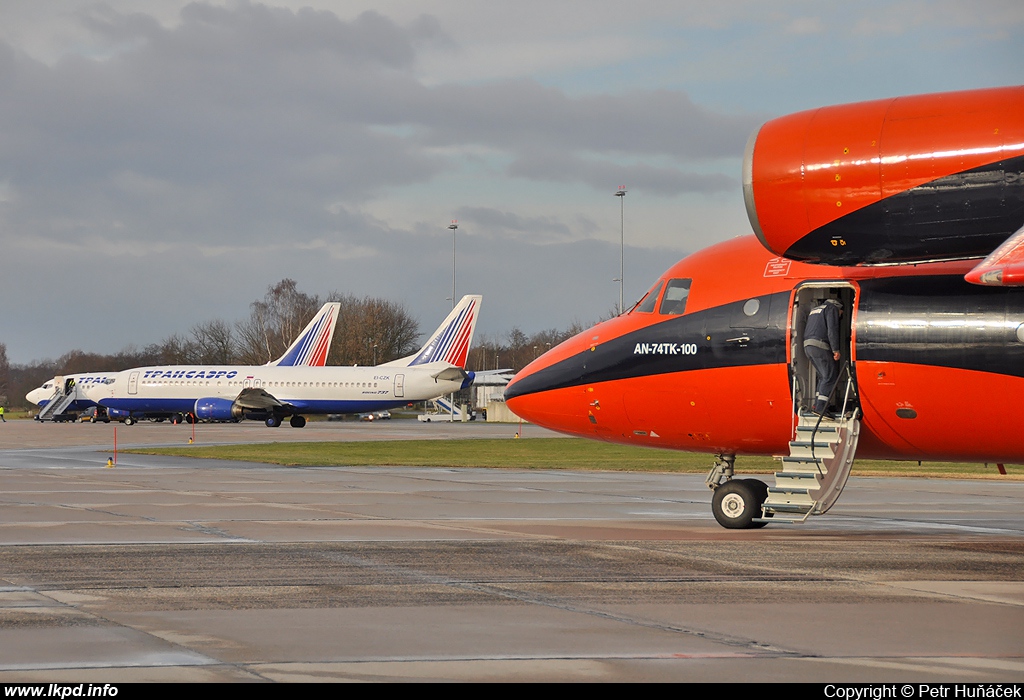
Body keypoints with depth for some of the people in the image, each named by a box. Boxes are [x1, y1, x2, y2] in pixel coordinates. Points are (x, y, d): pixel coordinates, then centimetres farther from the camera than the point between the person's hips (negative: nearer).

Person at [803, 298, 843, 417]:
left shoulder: (815, 309, 29)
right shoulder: (832, 309, 3)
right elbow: (832, 329, -11)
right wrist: (836, 349, -14)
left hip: (807, 346, 9)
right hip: (820, 345, -9)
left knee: (823, 376, 19)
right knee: (830, 377, -9)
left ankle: (817, 404, 14)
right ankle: (820, 407, -19)